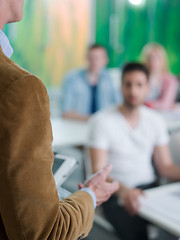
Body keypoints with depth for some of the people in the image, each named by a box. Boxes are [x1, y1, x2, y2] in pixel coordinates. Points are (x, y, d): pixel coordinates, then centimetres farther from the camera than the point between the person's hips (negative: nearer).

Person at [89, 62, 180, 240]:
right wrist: (123, 191, -31)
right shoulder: (102, 121, -7)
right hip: (117, 193, -4)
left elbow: (165, 165, 10)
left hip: (151, 188, 5)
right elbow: (99, 172, -13)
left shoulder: (155, 120, 8)